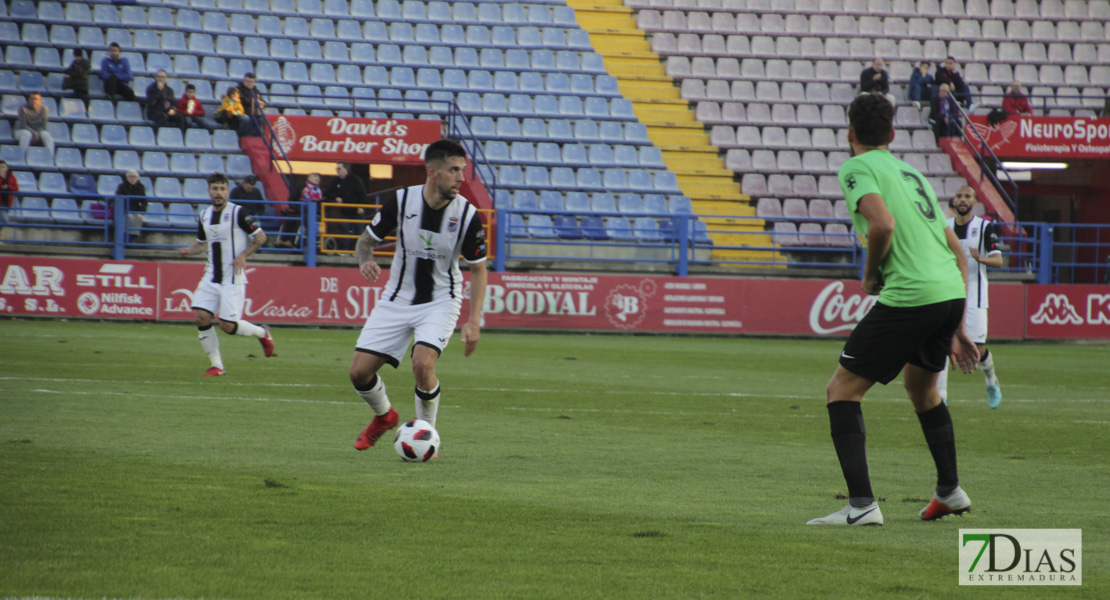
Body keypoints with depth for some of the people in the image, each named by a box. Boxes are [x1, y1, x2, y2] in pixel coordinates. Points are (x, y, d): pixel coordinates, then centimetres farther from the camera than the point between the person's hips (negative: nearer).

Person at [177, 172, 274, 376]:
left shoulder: (237, 212, -9)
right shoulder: (204, 215, 9)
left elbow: (261, 237, -4)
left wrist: (243, 255, -17)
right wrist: (188, 250, 3)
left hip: (233, 278, -6)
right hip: (211, 277, 6)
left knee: (227, 325, -10)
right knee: (201, 317, -8)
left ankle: (262, 333, 20)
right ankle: (217, 365, 3)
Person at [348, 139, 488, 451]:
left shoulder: (467, 215, -14)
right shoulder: (402, 201, -13)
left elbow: (478, 268, -2)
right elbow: (367, 239, 2)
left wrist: (474, 320, -10)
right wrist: (365, 261, -22)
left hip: (440, 300, -2)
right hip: (397, 299, 2)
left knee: (423, 364, -27)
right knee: (359, 371, -3)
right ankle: (384, 416, 30)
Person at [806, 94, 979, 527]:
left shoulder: (857, 168, 1)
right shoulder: (912, 174, 24)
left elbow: (883, 224, -19)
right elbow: (957, 252, 23)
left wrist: (870, 275, 0)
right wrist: (957, 326, 25)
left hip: (908, 295, -8)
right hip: (951, 292, 8)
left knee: (841, 390, -1)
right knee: (921, 386, 32)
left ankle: (861, 504, -12)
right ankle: (949, 491, 41)